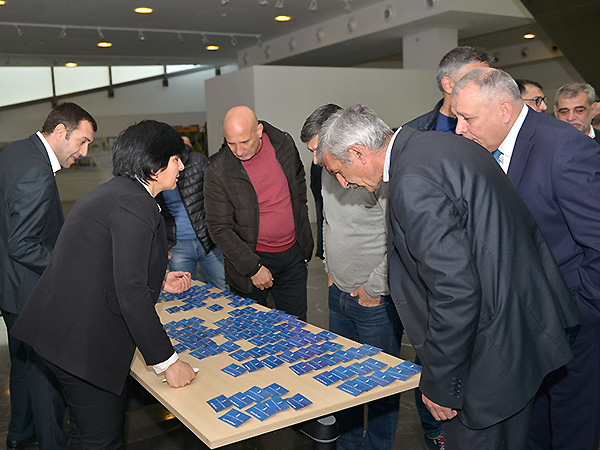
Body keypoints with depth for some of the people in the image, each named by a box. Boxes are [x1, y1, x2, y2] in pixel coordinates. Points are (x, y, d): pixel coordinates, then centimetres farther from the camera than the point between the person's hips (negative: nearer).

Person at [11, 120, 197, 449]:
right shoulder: (134, 204, -19)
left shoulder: (115, 192, 14)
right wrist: (166, 361, -19)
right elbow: (131, 292, -24)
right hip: (81, 342, -10)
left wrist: (158, 282, 21)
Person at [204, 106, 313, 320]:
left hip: (293, 254, 3)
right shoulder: (217, 172, -17)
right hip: (251, 257, -3)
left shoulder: (284, 144, -5)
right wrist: (253, 267, -15)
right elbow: (219, 229, -13)